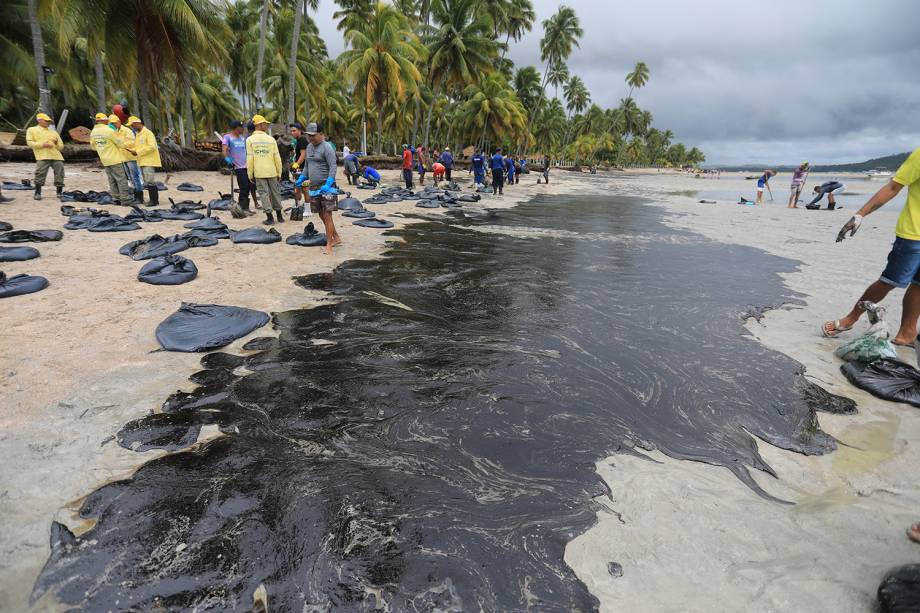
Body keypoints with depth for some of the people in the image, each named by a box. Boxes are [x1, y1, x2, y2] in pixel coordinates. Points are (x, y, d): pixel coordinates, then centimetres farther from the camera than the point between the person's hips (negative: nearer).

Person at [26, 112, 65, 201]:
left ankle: (59, 193, 6)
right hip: (42, 156, -4)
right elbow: (30, 143, 4)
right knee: (40, 174, -14)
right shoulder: (32, 130, 18)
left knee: (60, 174, -4)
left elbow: (61, 147, 24)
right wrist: (42, 144, -11)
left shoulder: (53, 132, 29)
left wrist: (56, 143, 2)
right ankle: (37, 193, -5)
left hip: (57, 156, 4)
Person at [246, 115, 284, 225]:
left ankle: (270, 218, 1)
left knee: (264, 193, 2)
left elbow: (249, 159, -5)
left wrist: (250, 175, 1)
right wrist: (279, 173, 9)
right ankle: (279, 216, 21)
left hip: (259, 172, -1)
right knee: (275, 192, 13)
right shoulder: (271, 139, 0)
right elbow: (277, 158, 1)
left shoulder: (250, 140, -2)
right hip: (272, 172, 2)